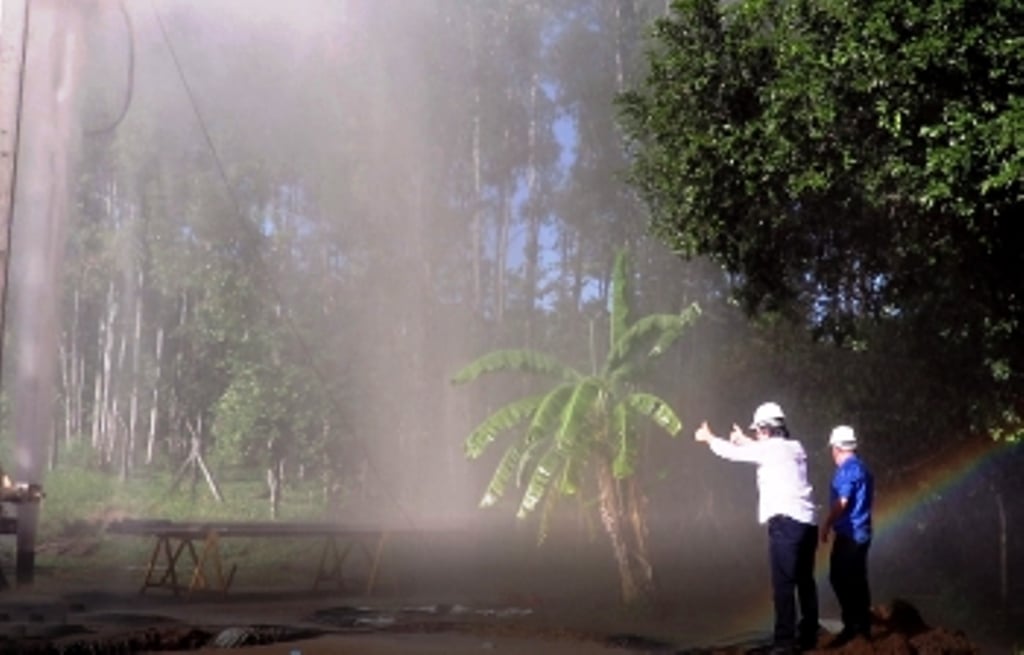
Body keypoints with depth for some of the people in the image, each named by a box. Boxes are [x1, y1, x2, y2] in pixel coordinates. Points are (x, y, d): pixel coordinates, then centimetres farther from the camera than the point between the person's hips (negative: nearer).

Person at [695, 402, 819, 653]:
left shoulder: (770, 448, -5)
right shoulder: (794, 448, 15)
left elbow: (732, 453, 4)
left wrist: (708, 438, 21)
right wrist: (745, 441, 48)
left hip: (785, 521, -8)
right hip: (806, 522, 8)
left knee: (783, 583, -8)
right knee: (805, 581, 14)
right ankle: (808, 635, 21)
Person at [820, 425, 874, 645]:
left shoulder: (848, 469, -14)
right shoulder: (861, 468, 16)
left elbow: (841, 503, -19)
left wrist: (826, 525, -9)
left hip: (849, 534, -10)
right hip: (858, 533, 10)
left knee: (842, 580, -6)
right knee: (856, 581, 13)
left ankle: (852, 627, -4)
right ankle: (862, 625, 19)